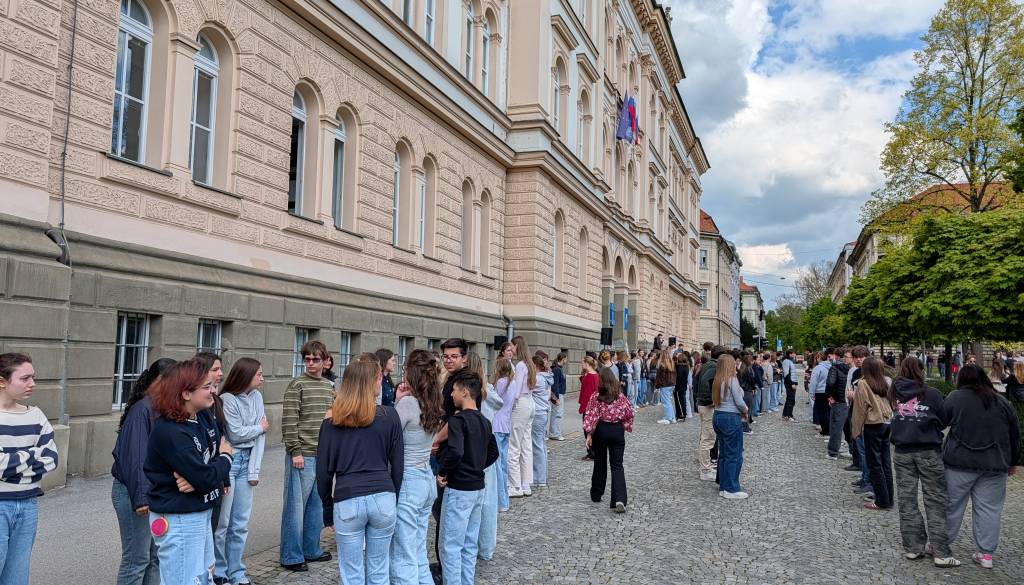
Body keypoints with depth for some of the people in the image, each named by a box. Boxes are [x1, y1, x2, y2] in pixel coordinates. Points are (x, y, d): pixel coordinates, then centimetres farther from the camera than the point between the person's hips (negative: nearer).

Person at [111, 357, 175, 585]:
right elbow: (135, 457, -20)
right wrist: (140, 498, -20)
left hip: (156, 492, 8)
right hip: (133, 492, -8)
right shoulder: (142, 410, -18)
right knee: (137, 558, 2)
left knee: (156, 556, 14)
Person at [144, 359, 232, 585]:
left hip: (201, 514, 9)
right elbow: (206, 478, -26)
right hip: (178, 521, -9)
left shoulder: (204, 416, 1)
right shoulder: (170, 433, -24)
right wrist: (225, 457, -6)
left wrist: (197, 478, -17)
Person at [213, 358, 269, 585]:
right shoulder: (227, 399, -11)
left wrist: (254, 470, -4)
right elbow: (236, 434, -14)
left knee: (241, 524, 10)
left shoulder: (257, 397, 6)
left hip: (247, 462, 5)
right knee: (221, 522, 2)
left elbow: (260, 436, 2)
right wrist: (260, 427, 2)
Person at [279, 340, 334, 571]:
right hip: (302, 456, -7)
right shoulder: (297, 385, -9)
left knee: (316, 505, 15)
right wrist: (295, 452, -15)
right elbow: (288, 421, -13)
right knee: (296, 506, 1)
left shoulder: (329, 386, 11)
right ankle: (291, 557, 11)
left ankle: (311, 550, 28)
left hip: (324, 456, 7)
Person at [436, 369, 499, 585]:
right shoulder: (484, 421, 8)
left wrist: (442, 471, -15)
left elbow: (455, 451, -30)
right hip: (478, 488, 8)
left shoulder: (458, 419, -17)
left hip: (458, 489, -8)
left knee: (451, 546, 1)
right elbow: (493, 453, 16)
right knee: (469, 545, 16)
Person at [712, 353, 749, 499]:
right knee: (734, 455, 1)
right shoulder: (732, 380, -14)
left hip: (718, 416, 8)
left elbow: (716, 400, 7)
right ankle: (731, 490, 4)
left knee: (723, 453, 14)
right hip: (731, 418, -8)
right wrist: (746, 410, 5)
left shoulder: (717, 381, 8)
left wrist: (741, 410, 6)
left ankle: (724, 487, 20)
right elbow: (739, 402, -15)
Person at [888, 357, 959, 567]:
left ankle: (913, 546, 15)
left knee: (907, 500, 10)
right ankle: (940, 552, 4)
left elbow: (894, 419, 5)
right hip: (929, 452, -3)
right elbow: (944, 421, 1)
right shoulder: (931, 394, -8)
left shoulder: (894, 394, 0)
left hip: (902, 453, 3)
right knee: (935, 501, 4)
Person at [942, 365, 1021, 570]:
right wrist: (1013, 462, 23)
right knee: (989, 508, 8)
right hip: (994, 465, 3)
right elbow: (1015, 435, 14)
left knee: (952, 505, 7)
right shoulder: (1003, 403, 8)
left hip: (960, 463, -2)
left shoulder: (955, 398, -3)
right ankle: (986, 554, 11)